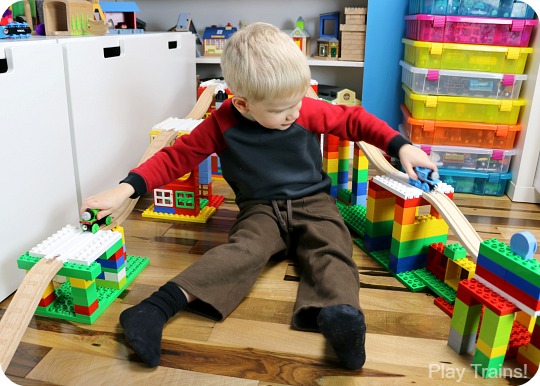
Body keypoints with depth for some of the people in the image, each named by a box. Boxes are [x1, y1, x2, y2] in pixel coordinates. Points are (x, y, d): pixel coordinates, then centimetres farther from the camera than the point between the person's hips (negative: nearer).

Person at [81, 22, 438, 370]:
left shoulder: (309, 110, -8)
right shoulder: (223, 124, -11)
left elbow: (354, 119, 5)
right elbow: (177, 157, -8)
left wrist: (400, 147, -5)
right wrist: (126, 189, -19)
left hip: (313, 203, 3)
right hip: (261, 210, -2)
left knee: (331, 248, -28)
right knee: (245, 249, -32)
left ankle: (339, 314, -53)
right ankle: (160, 306, -43)